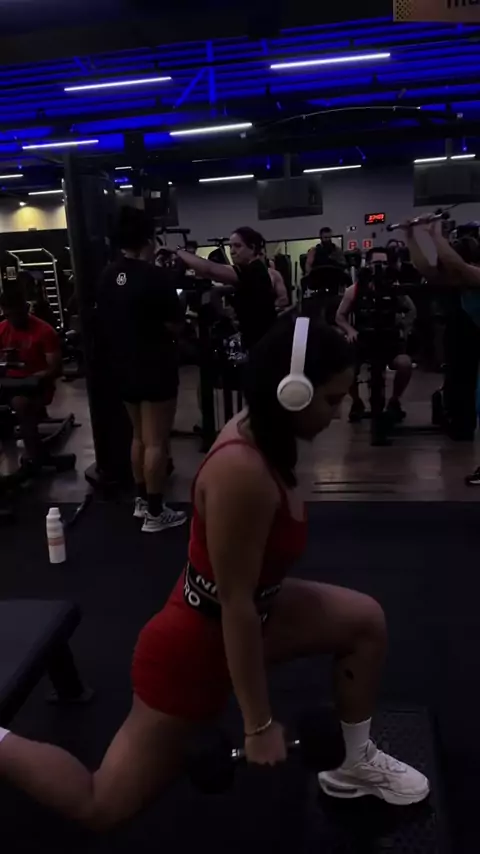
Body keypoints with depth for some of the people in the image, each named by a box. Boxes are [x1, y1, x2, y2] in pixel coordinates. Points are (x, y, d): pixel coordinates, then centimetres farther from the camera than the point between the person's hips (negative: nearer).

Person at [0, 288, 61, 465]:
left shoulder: (45, 332, -11)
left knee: (20, 403, -37)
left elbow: (55, 369, -12)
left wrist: (32, 379, -27)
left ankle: (35, 459, -27)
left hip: (37, 385, -5)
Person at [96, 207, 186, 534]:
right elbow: (175, 325, -13)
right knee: (157, 441, 0)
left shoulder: (107, 277, 5)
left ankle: (142, 500, 30)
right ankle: (155, 513, 7)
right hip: (156, 368, -7)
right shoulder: (154, 276, -17)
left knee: (140, 436, 20)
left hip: (124, 367, 8)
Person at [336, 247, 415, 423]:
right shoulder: (354, 290, -1)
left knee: (405, 363, -29)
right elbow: (340, 316, 9)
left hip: (389, 338, 0)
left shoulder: (394, 288, -2)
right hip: (362, 338, 0)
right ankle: (357, 402, 4)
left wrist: (405, 326, -3)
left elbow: (411, 311, 14)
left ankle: (394, 400, 2)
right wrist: (350, 330, -9)